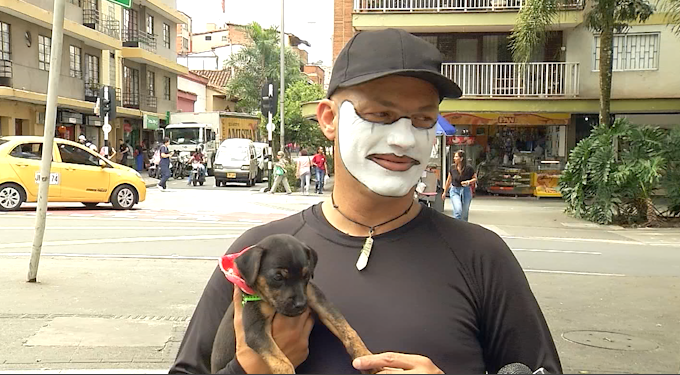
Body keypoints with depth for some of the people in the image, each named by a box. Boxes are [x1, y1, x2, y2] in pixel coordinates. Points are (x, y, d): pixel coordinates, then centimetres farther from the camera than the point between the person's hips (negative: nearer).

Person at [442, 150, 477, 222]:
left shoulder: (469, 168, -10)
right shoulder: (452, 167, -3)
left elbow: (475, 178, 2)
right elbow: (449, 180, 10)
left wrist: (469, 182, -19)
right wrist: (445, 192, 16)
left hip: (466, 191, 0)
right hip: (455, 191, 0)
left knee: (464, 214, 7)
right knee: (458, 210, -19)